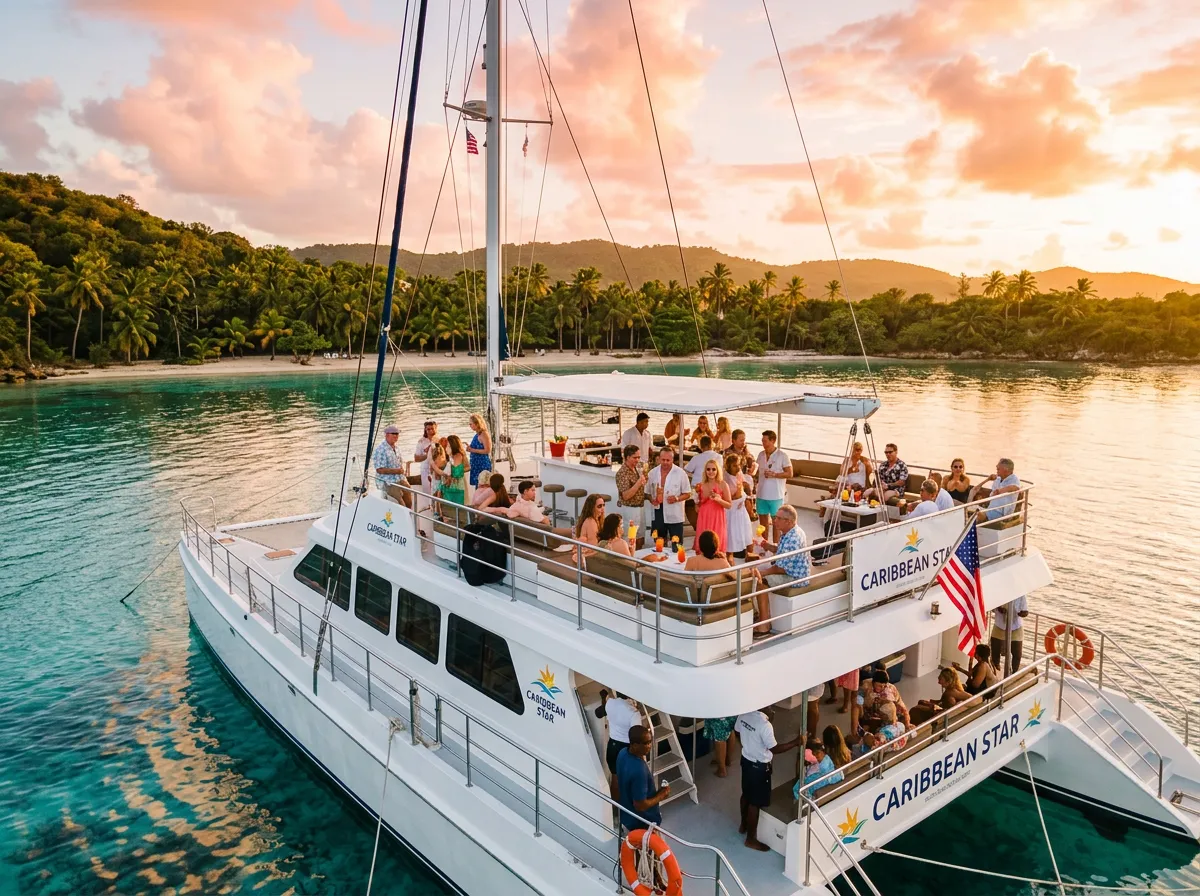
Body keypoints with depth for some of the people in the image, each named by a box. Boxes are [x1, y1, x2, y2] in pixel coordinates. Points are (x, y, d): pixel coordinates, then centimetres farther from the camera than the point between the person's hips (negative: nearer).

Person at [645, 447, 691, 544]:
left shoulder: (680, 473, -7)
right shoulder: (653, 473, 4)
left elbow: (687, 494, -2)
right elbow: (648, 492, 13)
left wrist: (677, 498, -20)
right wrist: (651, 499, -8)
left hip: (675, 515, -3)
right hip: (658, 515, 3)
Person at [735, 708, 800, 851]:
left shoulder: (744, 714, -9)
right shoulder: (764, 725, -32)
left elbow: (737, 732, 9)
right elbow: (775, 749, -24)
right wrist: (796, 742, -18)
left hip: (746, 759, 8)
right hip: (759, 766, -8)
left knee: (746, 795, 27)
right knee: (755, 802, 8)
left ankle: (744, 825, 46)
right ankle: (751, 839, 23)